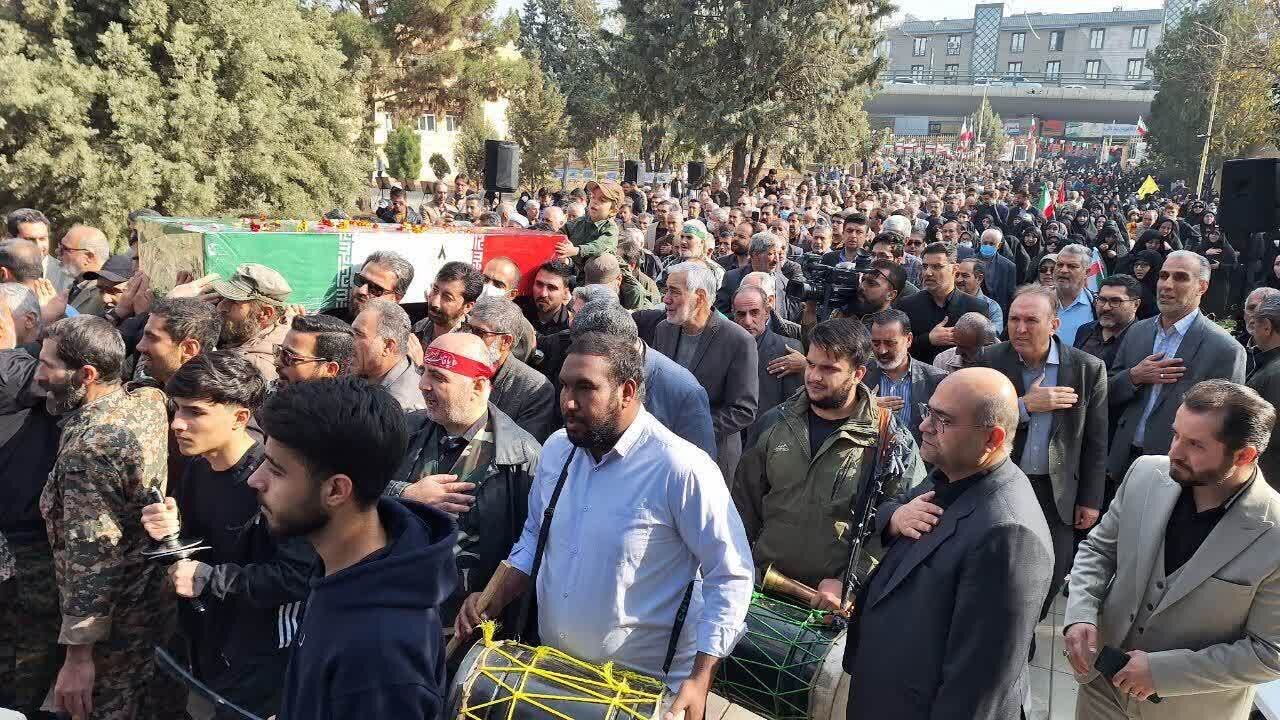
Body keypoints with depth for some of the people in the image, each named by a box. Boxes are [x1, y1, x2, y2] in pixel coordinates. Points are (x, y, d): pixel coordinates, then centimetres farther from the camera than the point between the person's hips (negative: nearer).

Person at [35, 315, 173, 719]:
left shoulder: (90, 447, -25)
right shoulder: (151, 401, -4)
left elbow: (92, 558, -25)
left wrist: (78, 654, -21)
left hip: (115, 623, -9)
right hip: (159, 599, 9)